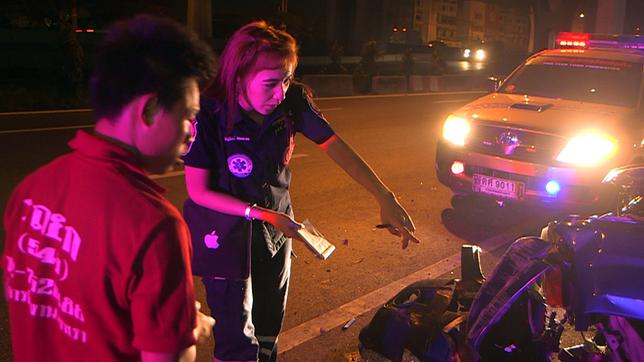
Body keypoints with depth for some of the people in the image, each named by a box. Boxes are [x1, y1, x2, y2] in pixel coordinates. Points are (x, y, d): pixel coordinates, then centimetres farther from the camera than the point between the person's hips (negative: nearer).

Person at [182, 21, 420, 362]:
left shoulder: (292, 100, -15)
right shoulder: (209, 115, -26)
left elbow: (335, 146, -15)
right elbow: (199, 192, -18)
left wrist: (385, 197, -24)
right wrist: (264, 214, -24)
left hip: (275, 230, 5)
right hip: (225, 235, -4)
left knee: (269, 327, 20)